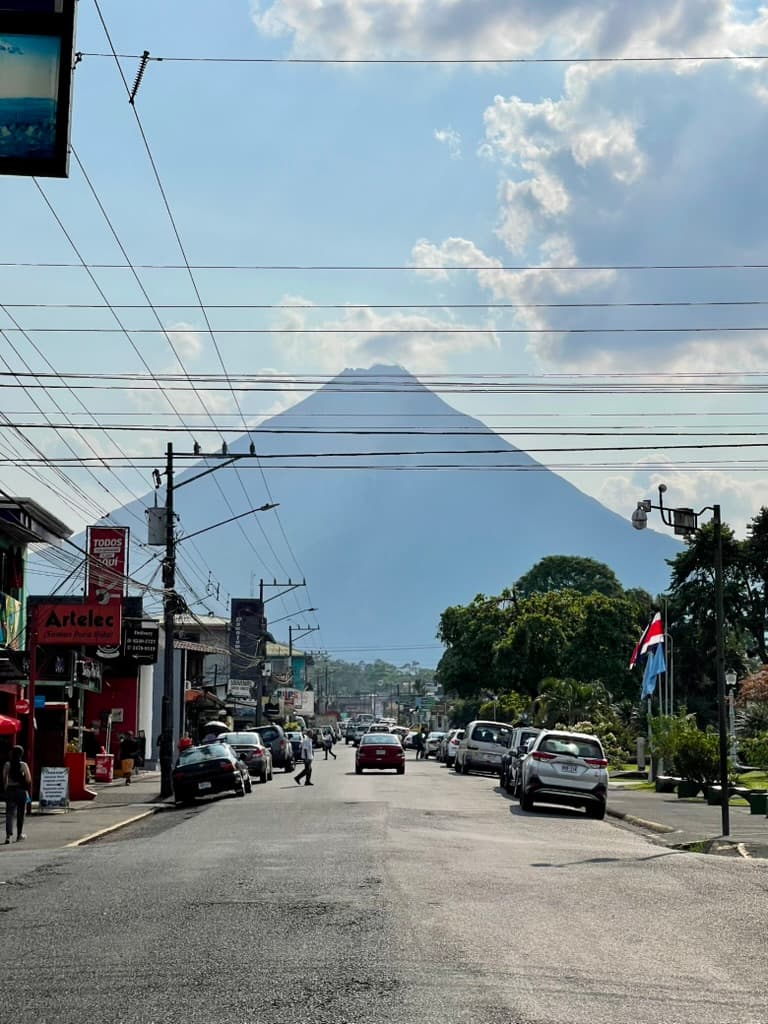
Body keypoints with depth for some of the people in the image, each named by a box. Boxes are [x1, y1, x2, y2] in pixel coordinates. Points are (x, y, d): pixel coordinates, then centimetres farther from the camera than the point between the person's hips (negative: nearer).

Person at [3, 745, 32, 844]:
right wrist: (29, 789, 10)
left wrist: (5, 789, 13)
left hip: (10, 790, 1)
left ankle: (9, 835, -18)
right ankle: (19, 835, 22)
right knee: (20, 813, 13)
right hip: (21, 790, -1)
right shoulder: (23, 765, -7)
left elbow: (4, 779, 2)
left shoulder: (7, 765, -1)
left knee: (9, 813, -1)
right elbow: (28, 779, -7)